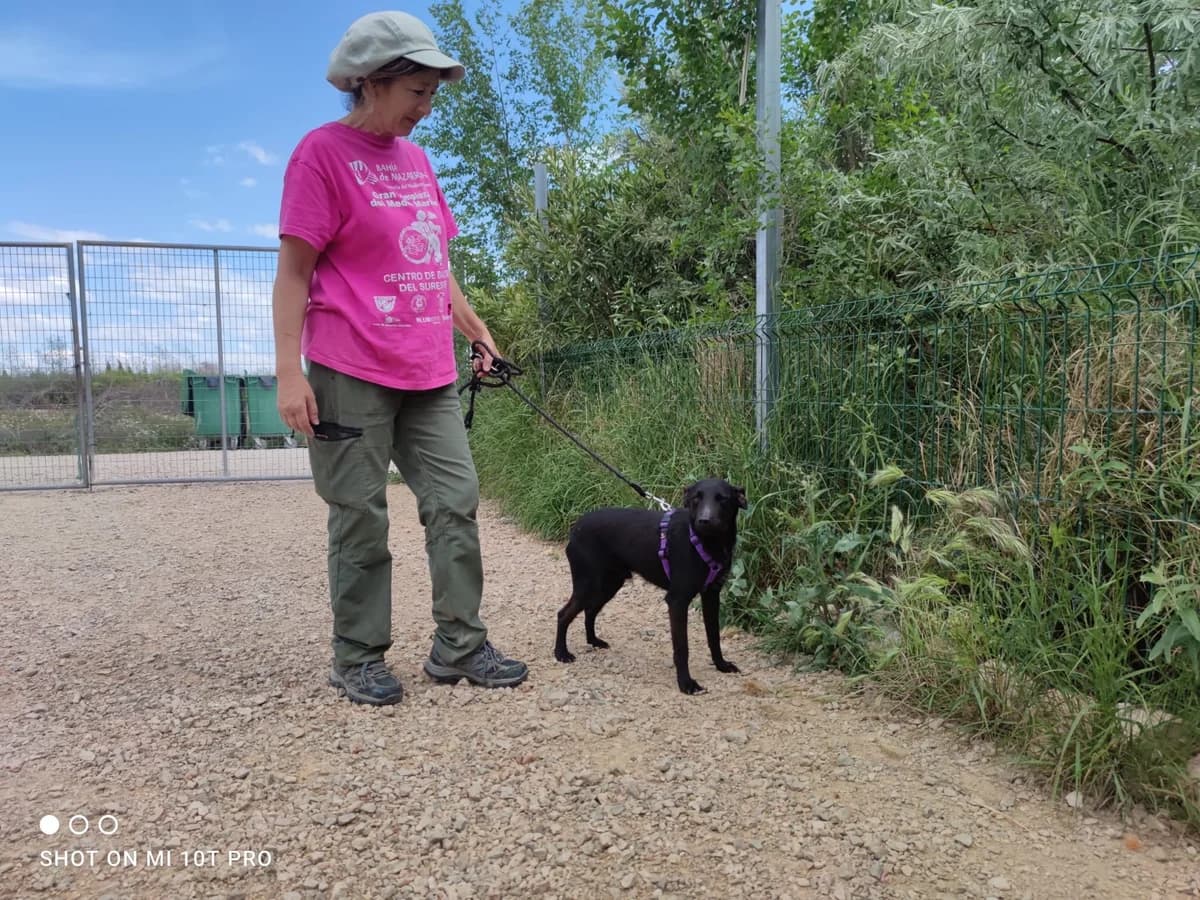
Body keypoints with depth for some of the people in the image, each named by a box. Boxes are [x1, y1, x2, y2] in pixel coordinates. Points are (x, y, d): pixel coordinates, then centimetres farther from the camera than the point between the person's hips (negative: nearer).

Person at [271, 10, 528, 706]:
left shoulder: (415, 158, 16)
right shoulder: (323, 152, -5)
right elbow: (294, 271, -9)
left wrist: (475, 329, 18)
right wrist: (290, 372, -15)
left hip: (429, 373, 7)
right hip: (351, 373, -7)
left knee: (455, 500, 4)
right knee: (362, 518, 0)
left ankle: (460, 646, 14)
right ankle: (359, 658, 15)